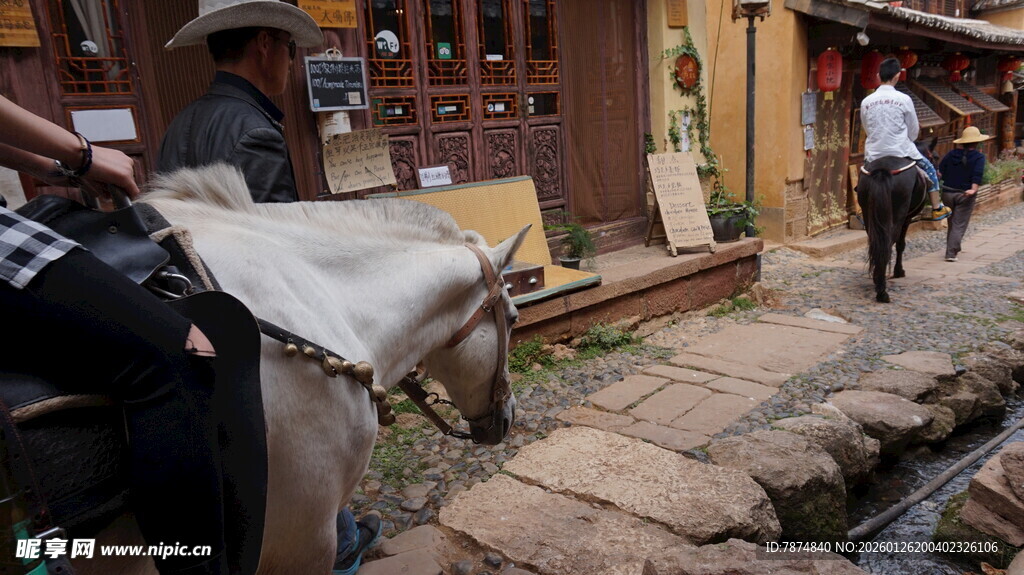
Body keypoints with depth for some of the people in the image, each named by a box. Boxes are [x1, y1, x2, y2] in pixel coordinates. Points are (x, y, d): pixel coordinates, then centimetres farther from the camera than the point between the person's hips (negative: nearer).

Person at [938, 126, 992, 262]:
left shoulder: (951, 154, 6)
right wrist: (974, 189, -26)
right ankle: (951, 254, -8)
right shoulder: (979, 157, -6)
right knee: (959, 225, 0)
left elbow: (940, 170, 3)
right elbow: (977, 174, -19)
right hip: (965, 195, -4)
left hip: (947, 193, 4)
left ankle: (954, 249, 33)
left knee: (952, 223, 20)